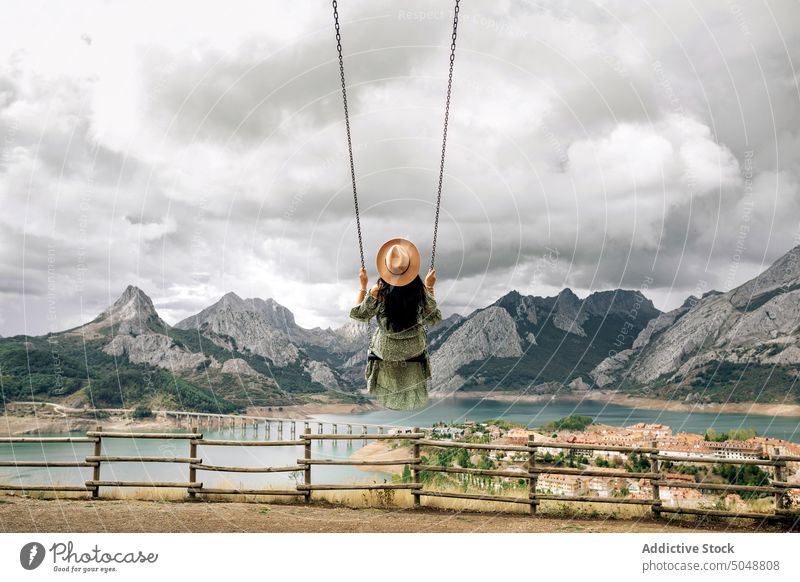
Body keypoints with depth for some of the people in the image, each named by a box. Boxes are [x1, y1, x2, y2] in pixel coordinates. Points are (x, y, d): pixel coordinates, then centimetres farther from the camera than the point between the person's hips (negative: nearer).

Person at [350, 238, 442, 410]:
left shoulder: (378, 292, -29)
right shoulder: (421, 291, -26)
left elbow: (358, 314, -12)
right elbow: (434, 319, -8)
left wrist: (363, 286, -3)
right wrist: (430, 288, -3)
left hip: (385, 352, -1)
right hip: (415, 350, 2)